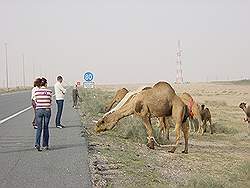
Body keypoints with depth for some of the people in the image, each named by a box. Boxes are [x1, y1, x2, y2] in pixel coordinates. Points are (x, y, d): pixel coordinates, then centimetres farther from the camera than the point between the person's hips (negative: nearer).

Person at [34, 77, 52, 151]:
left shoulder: (37, 91, -2)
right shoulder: (49, 91, -4)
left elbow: (36, 102, 5)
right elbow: (50, 101, 2)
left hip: (39, 110, 0)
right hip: (47, 110, 0)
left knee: (39, 128, 3)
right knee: (46, 128, 12)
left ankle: (37, 144, -14)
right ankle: (45, 145, 17)